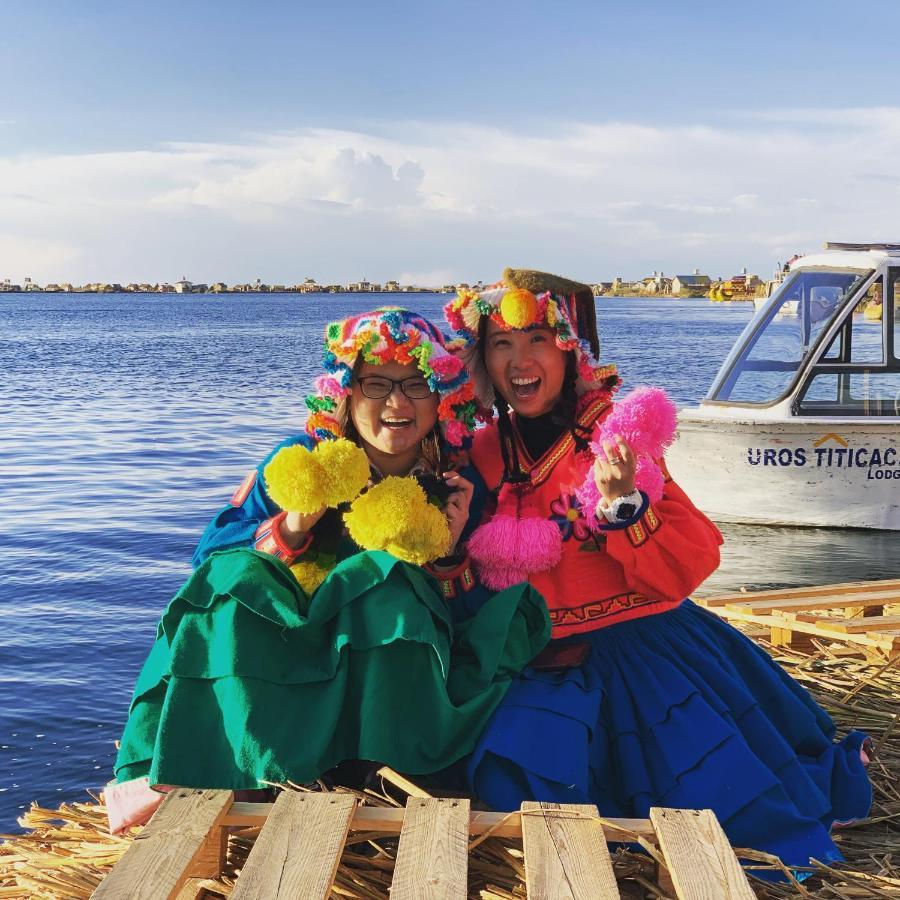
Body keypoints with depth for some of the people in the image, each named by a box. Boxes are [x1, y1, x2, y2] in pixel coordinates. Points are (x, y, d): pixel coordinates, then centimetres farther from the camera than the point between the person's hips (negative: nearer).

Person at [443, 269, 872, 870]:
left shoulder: (614, 438, -3)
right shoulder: (481, 456, 3)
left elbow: (689, 568, -8)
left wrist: (620, 502, -22)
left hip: (640, 643, -2)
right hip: (543, 664, 2)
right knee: (518, 771, -21)